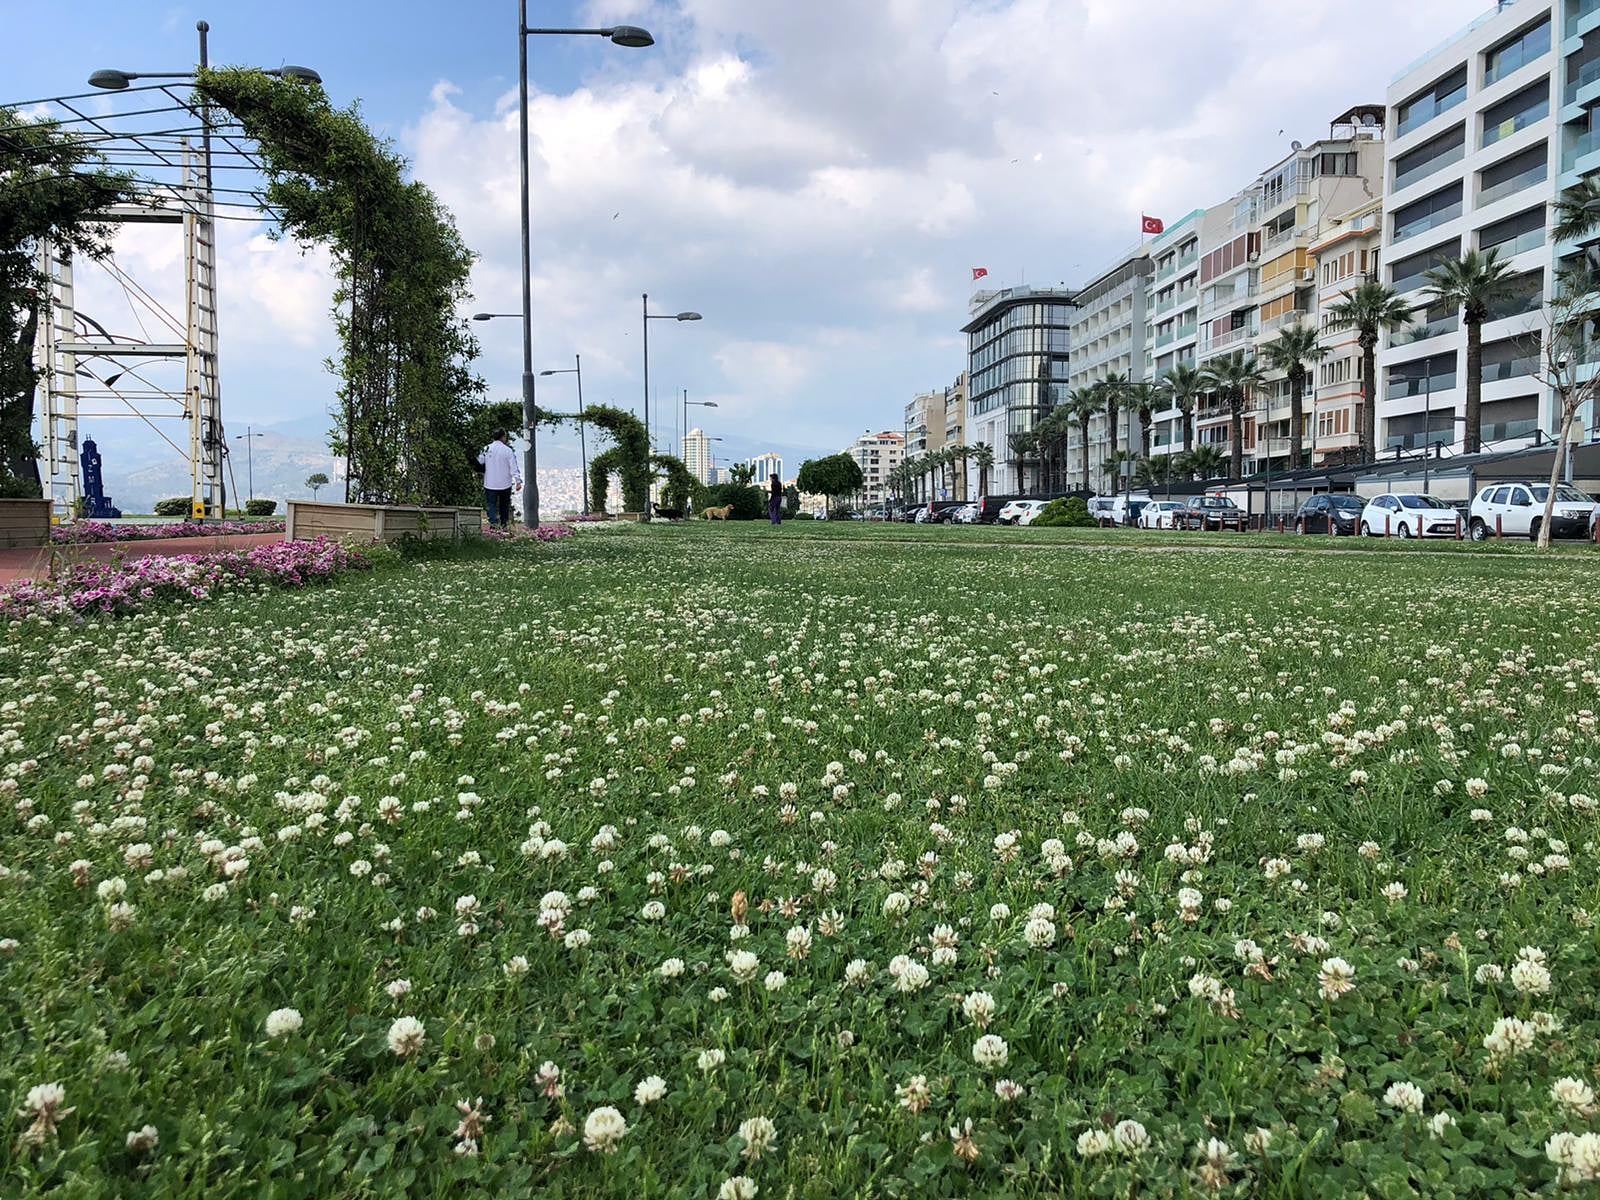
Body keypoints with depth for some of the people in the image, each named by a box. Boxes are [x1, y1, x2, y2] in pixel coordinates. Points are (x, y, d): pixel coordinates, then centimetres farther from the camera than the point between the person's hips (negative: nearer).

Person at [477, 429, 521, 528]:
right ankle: (504, 523, 23)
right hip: (505, 483, 0)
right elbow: (514, 467, -10)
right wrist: (518, 480, -8)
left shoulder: (486, 449, -3)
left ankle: (493, 522, -15)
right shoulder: (508, 450, -8)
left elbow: (479, 462, 4)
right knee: (504, 505, 16)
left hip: (490, 484, 1)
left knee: (491, 504, 5)